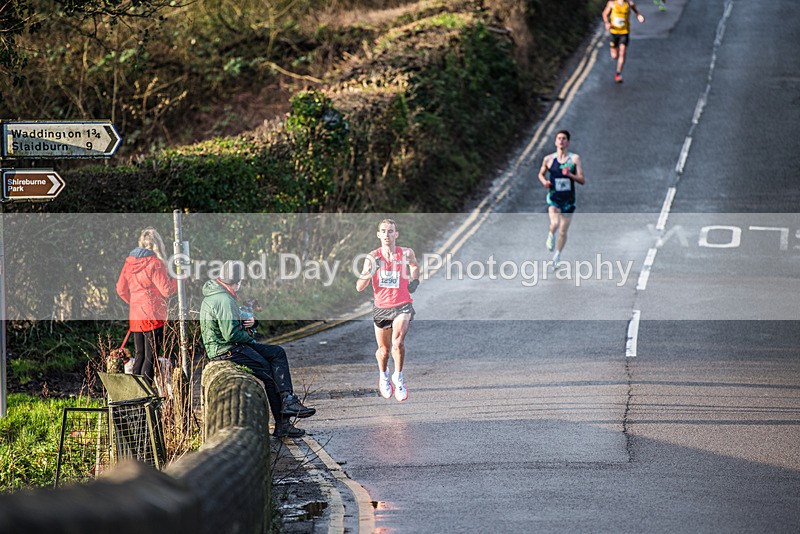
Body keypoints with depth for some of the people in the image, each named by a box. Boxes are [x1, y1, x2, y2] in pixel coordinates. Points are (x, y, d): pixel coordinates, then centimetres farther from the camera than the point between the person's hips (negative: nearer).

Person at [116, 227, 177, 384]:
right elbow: (167, 290, -14)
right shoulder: (155, 263, -13)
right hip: (153, 316, -6)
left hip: (135, 316, 7)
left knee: (140, 355, 16)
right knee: (151, 357, -2)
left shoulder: (129, 261, 7)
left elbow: (121, 289, 12)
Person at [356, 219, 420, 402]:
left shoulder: (406, 253, -4)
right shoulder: (373, 257, -6)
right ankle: (383, 377, 43)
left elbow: (414, 265, 22)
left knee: (398, 342, -24)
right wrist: (371, 271, -26)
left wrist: (414, 280, 7)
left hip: (402, 306, -1)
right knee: (384, 349, 12)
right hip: (381, 308, 1)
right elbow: (359, 287, -12)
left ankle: (398, 377, -3)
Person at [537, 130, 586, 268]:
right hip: (553, 198, -1)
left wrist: (570, 175, -24)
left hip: (568, 199, 1)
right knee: (555, 223, -26)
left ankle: (557, 256, 29)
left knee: (563, 232, 8)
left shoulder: (575, 159, -3)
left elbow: (582, 181, -6)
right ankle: (551, 236, 9)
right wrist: (544, 181, -5)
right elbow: (541, 174, 17)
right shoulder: (548, 159, 0)